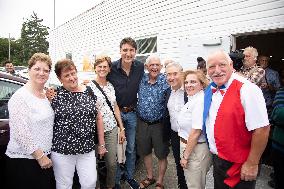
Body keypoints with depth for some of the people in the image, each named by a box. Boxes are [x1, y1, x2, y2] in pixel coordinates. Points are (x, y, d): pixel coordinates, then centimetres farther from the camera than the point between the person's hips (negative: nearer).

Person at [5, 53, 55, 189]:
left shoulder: (46, 95, 7)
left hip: (45, 158, 7)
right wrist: (40, 156, -15)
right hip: (23, 159, -7)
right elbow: (20, 134, -20)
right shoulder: (20, 97, -15)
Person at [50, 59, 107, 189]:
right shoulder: (55, 95, -4)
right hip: (61, 150, -1)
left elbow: (98, 118, 7)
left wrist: (101, 144, 8)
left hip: (87, 149, 2)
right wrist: (49, 100, -13)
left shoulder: (88, 92, 3)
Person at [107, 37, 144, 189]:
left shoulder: (140, 67, -4)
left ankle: (129, 176, 37)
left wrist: (137, 106, 9)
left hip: (132, 113, 3)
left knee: (131, 148, 16)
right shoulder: (112, 68, -13)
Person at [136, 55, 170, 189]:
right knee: (145, 152, 19)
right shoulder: (141, 79, -1)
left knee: (161, 154, 11)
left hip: (159, 124, -3)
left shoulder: (166, 81, -11)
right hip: (142, 123, 4)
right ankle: (150, 177, 43)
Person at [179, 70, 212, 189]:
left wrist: (185, 155, -16)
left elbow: (196, 132, -24)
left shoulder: (200, 101, -24)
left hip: (196, 150, -9)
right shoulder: (192, 99, 6)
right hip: (188, 145, 9)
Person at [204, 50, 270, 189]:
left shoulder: (247, 90, -22)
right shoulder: (210, 90, 1)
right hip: (216, 159, 7)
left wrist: (252, 164, -18)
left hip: (238, 165, -6)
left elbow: (262, 129, -23)